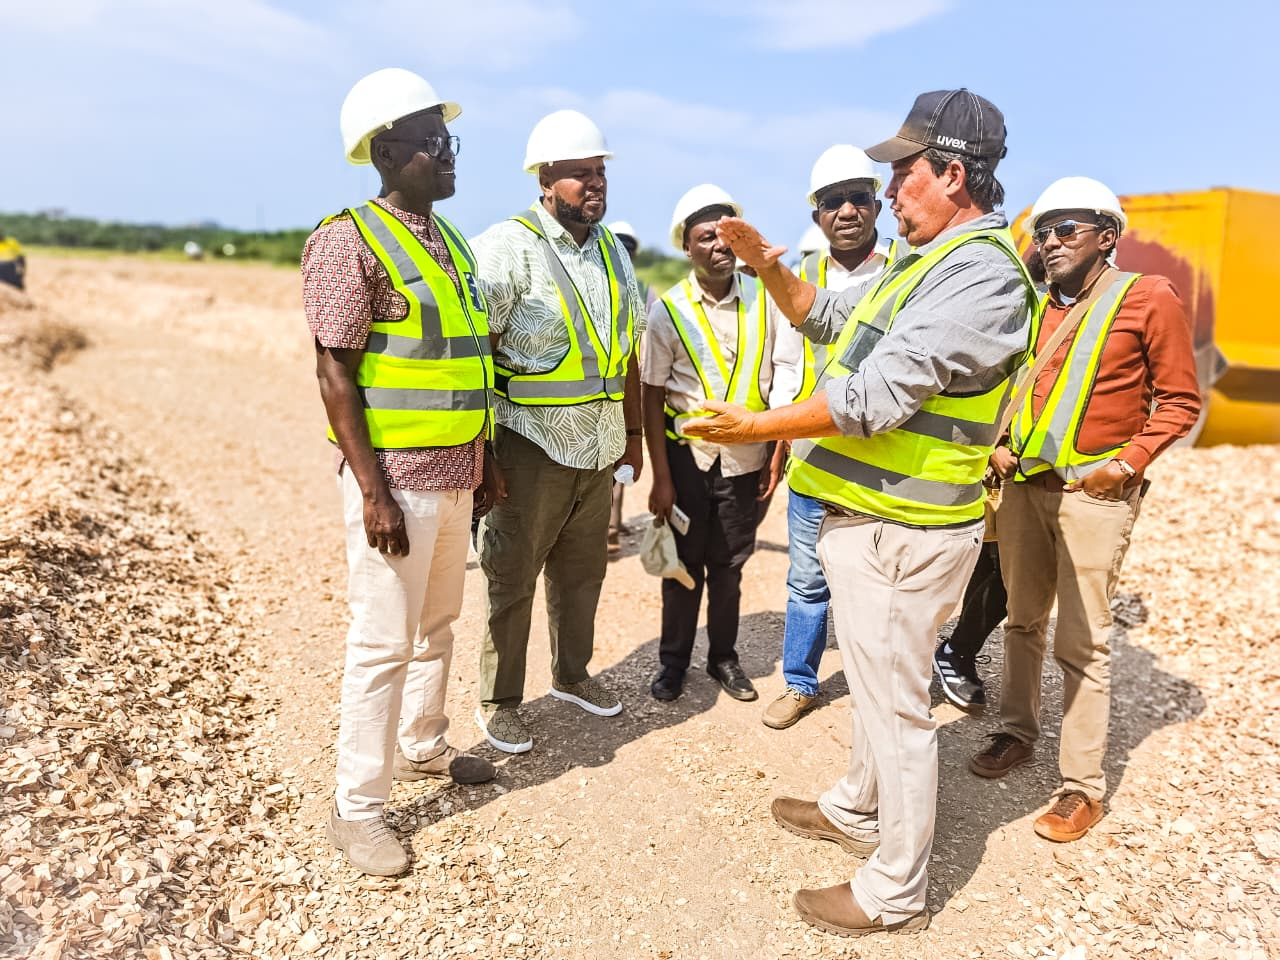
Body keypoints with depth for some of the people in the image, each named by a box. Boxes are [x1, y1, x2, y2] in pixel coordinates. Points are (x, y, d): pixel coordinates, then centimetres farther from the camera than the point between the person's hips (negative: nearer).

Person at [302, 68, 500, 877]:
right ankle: (357, 810, 17)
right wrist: (373, 492, -19)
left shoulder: (450, 241, 13)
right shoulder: (351, 240, -11)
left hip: (455, 476, 8)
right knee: (384, 643, 1)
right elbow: (335, 374, -15)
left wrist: (486, 461, 16)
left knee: (438, 625, 19)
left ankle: (423, 747, 39)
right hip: (397, 478, -8)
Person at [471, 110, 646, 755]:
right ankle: (499, 702, 21)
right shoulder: (507, 247, -10)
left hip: (599, 447, 6)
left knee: (582, 570, 17)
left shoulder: (612, 251, 12)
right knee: (512, 578, 5)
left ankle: (571, 674, 36)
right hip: (531, 445, -6)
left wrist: (632, 433, 17)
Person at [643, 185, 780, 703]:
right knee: (685, 565, 10)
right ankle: (673, 661, 27)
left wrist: (776, 456, 0)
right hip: (687, 456, -1)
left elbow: (776, 384, 3)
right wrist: (661, 477, -8)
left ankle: (723, 656, 30)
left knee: (729, 566, 13)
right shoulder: (669, 309, -6)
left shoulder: (762, 299, -1)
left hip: (745, 458, 1)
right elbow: (653, 397, -5)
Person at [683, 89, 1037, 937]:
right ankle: (855, 811, 45)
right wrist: (768, 266, 8)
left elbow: (876, 395, -26)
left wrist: (758, 427, -19)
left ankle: (895, 893, 20)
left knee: (895, 705, 2)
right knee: (878, 685, 24)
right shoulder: (932, 262, 15)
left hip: (901, 532, -10)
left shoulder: (980, 270, -19)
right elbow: (830, 317, 24)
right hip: (873, 516, 10)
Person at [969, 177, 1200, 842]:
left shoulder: (1149, 299, -4)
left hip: (1093, 491, -5)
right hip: (1022, 484, 5)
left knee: (1082, 642, -3)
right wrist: (1000, 445, 6)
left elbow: (1179, 400, -3)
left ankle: (1082, 786, 9)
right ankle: (1017, 733, 32)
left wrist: (1129, 462, -13)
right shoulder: (1033, 306, 10)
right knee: (1023, 620, 15)